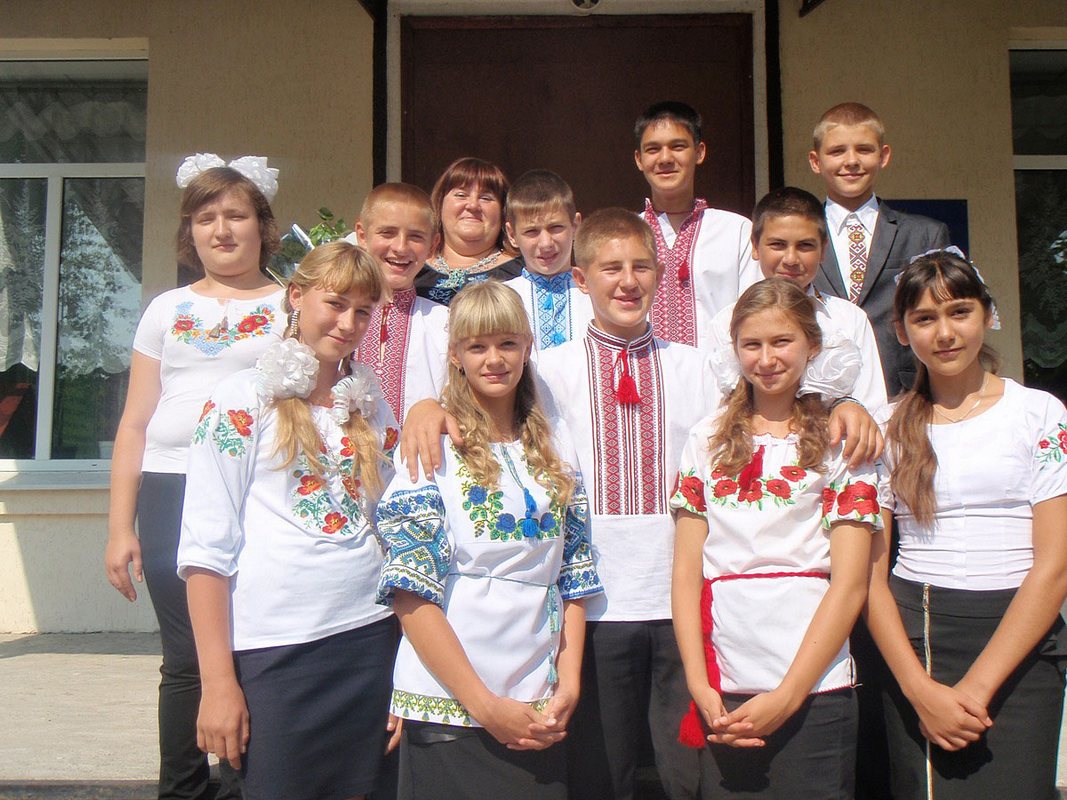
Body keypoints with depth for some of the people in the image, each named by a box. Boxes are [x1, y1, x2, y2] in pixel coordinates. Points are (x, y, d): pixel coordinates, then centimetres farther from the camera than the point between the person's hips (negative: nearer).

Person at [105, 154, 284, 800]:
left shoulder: (293, 306, 9)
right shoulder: (168, 310, 15)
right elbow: (136, 423, 14)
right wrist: (120, 526, 8)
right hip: (171, 492, 2)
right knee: (186, 659, 4)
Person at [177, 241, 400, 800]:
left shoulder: (375, 409, 11)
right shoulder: (242, 399, -4)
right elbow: (206, 551, -9)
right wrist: (218, 681, -12)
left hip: (370, 639, 5)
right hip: (273, 649, -4)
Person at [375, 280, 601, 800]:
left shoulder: (556, 452, 9)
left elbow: (573, 578, 9)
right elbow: (411, 591, -12)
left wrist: (568, 683, -3)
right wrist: (485, 705, -14)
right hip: (448, 709, -4)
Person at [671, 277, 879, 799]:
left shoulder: (838, 439, 1)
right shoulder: (708, 439, 9)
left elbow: (850, 583, -5)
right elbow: (686, 572, 5)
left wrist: (786, 695, -11)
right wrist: (698, 685, -5)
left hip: (813, 693, -2)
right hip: (722, 695, 2)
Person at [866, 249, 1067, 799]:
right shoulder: (888, 430, 6)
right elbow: (871, 572, 0)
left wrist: (976, 686, -13)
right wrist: (921, 689, -12)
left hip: (1015, 645, -1)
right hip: (911, 641, 2)